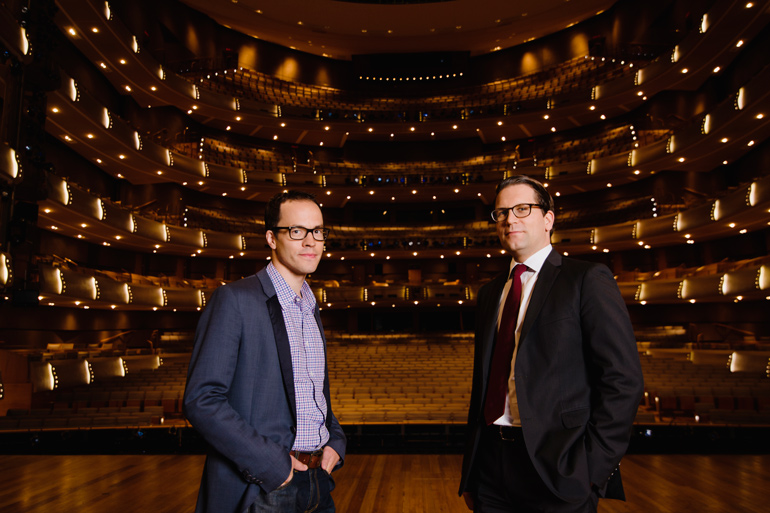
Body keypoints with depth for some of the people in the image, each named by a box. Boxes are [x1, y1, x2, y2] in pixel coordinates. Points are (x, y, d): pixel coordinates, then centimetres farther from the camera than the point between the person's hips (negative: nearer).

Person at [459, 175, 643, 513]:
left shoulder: (587, 280, -5)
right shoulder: (490, 293, 13)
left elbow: (623, 378, -11)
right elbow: (483, 382, 13)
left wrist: (593, 467, -15)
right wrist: (470, 471, 11)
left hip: (556, 470, -5)